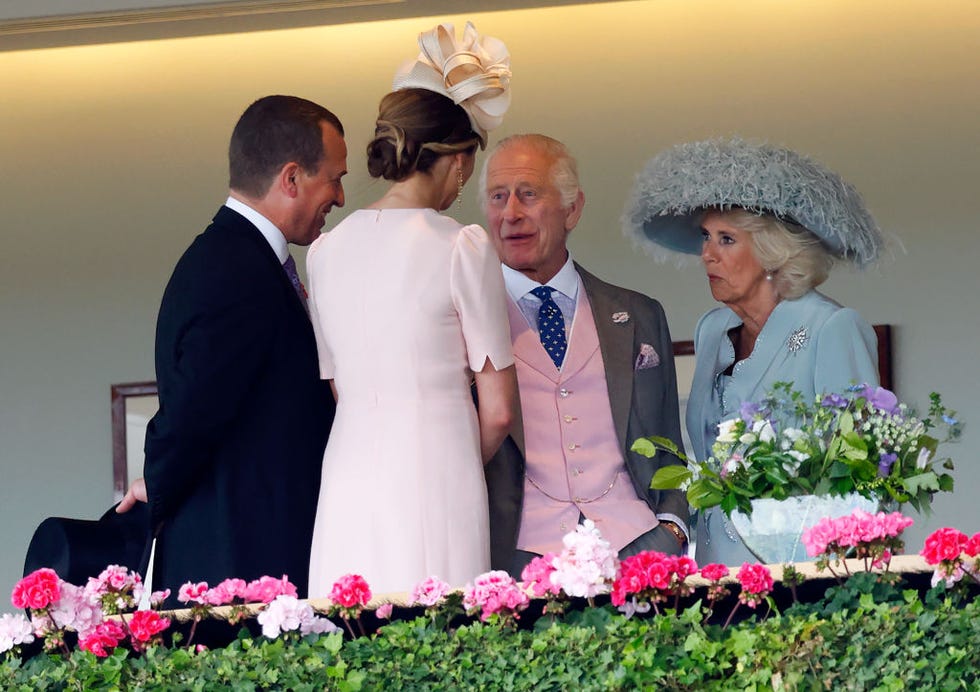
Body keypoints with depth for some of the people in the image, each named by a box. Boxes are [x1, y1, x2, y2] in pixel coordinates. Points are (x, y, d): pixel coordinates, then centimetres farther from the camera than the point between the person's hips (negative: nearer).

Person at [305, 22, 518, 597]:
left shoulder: (327, 250, 10)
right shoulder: (462, 248, -5)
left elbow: (336, 390, 14)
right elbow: (499, 411, -3)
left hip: (347, 488, 5)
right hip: (436, 482, -5)